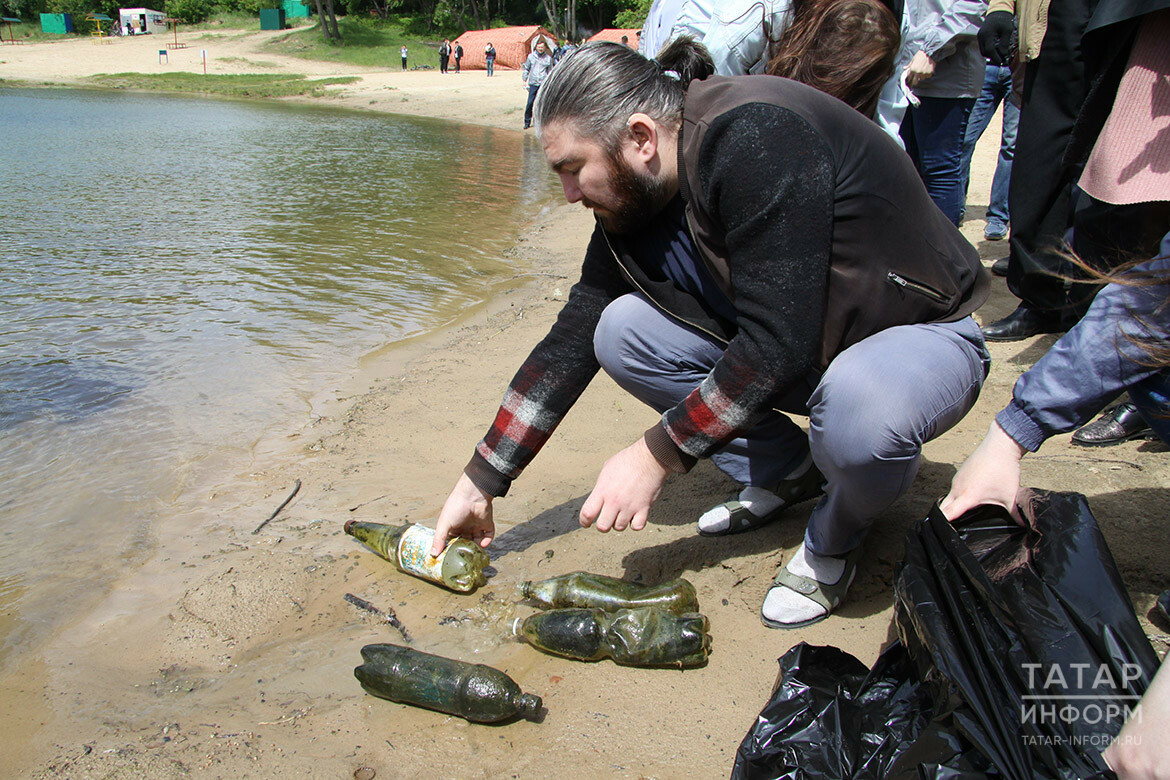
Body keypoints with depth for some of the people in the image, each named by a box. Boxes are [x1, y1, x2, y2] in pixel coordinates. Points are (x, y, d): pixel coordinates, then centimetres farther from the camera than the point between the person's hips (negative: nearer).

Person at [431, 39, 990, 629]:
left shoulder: (758, 138, -29)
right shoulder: (633, 196, -5)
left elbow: (777, 344, -32)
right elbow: (574, 338, -2)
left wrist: (658, 455, -24)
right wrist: (482, 482, -2)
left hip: (922, 335, -6)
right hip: (797, 343, 7)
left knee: (858, 413, -41)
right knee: (621, 330, -10)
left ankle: (836, 535, -3)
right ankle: (787, 472, 7)